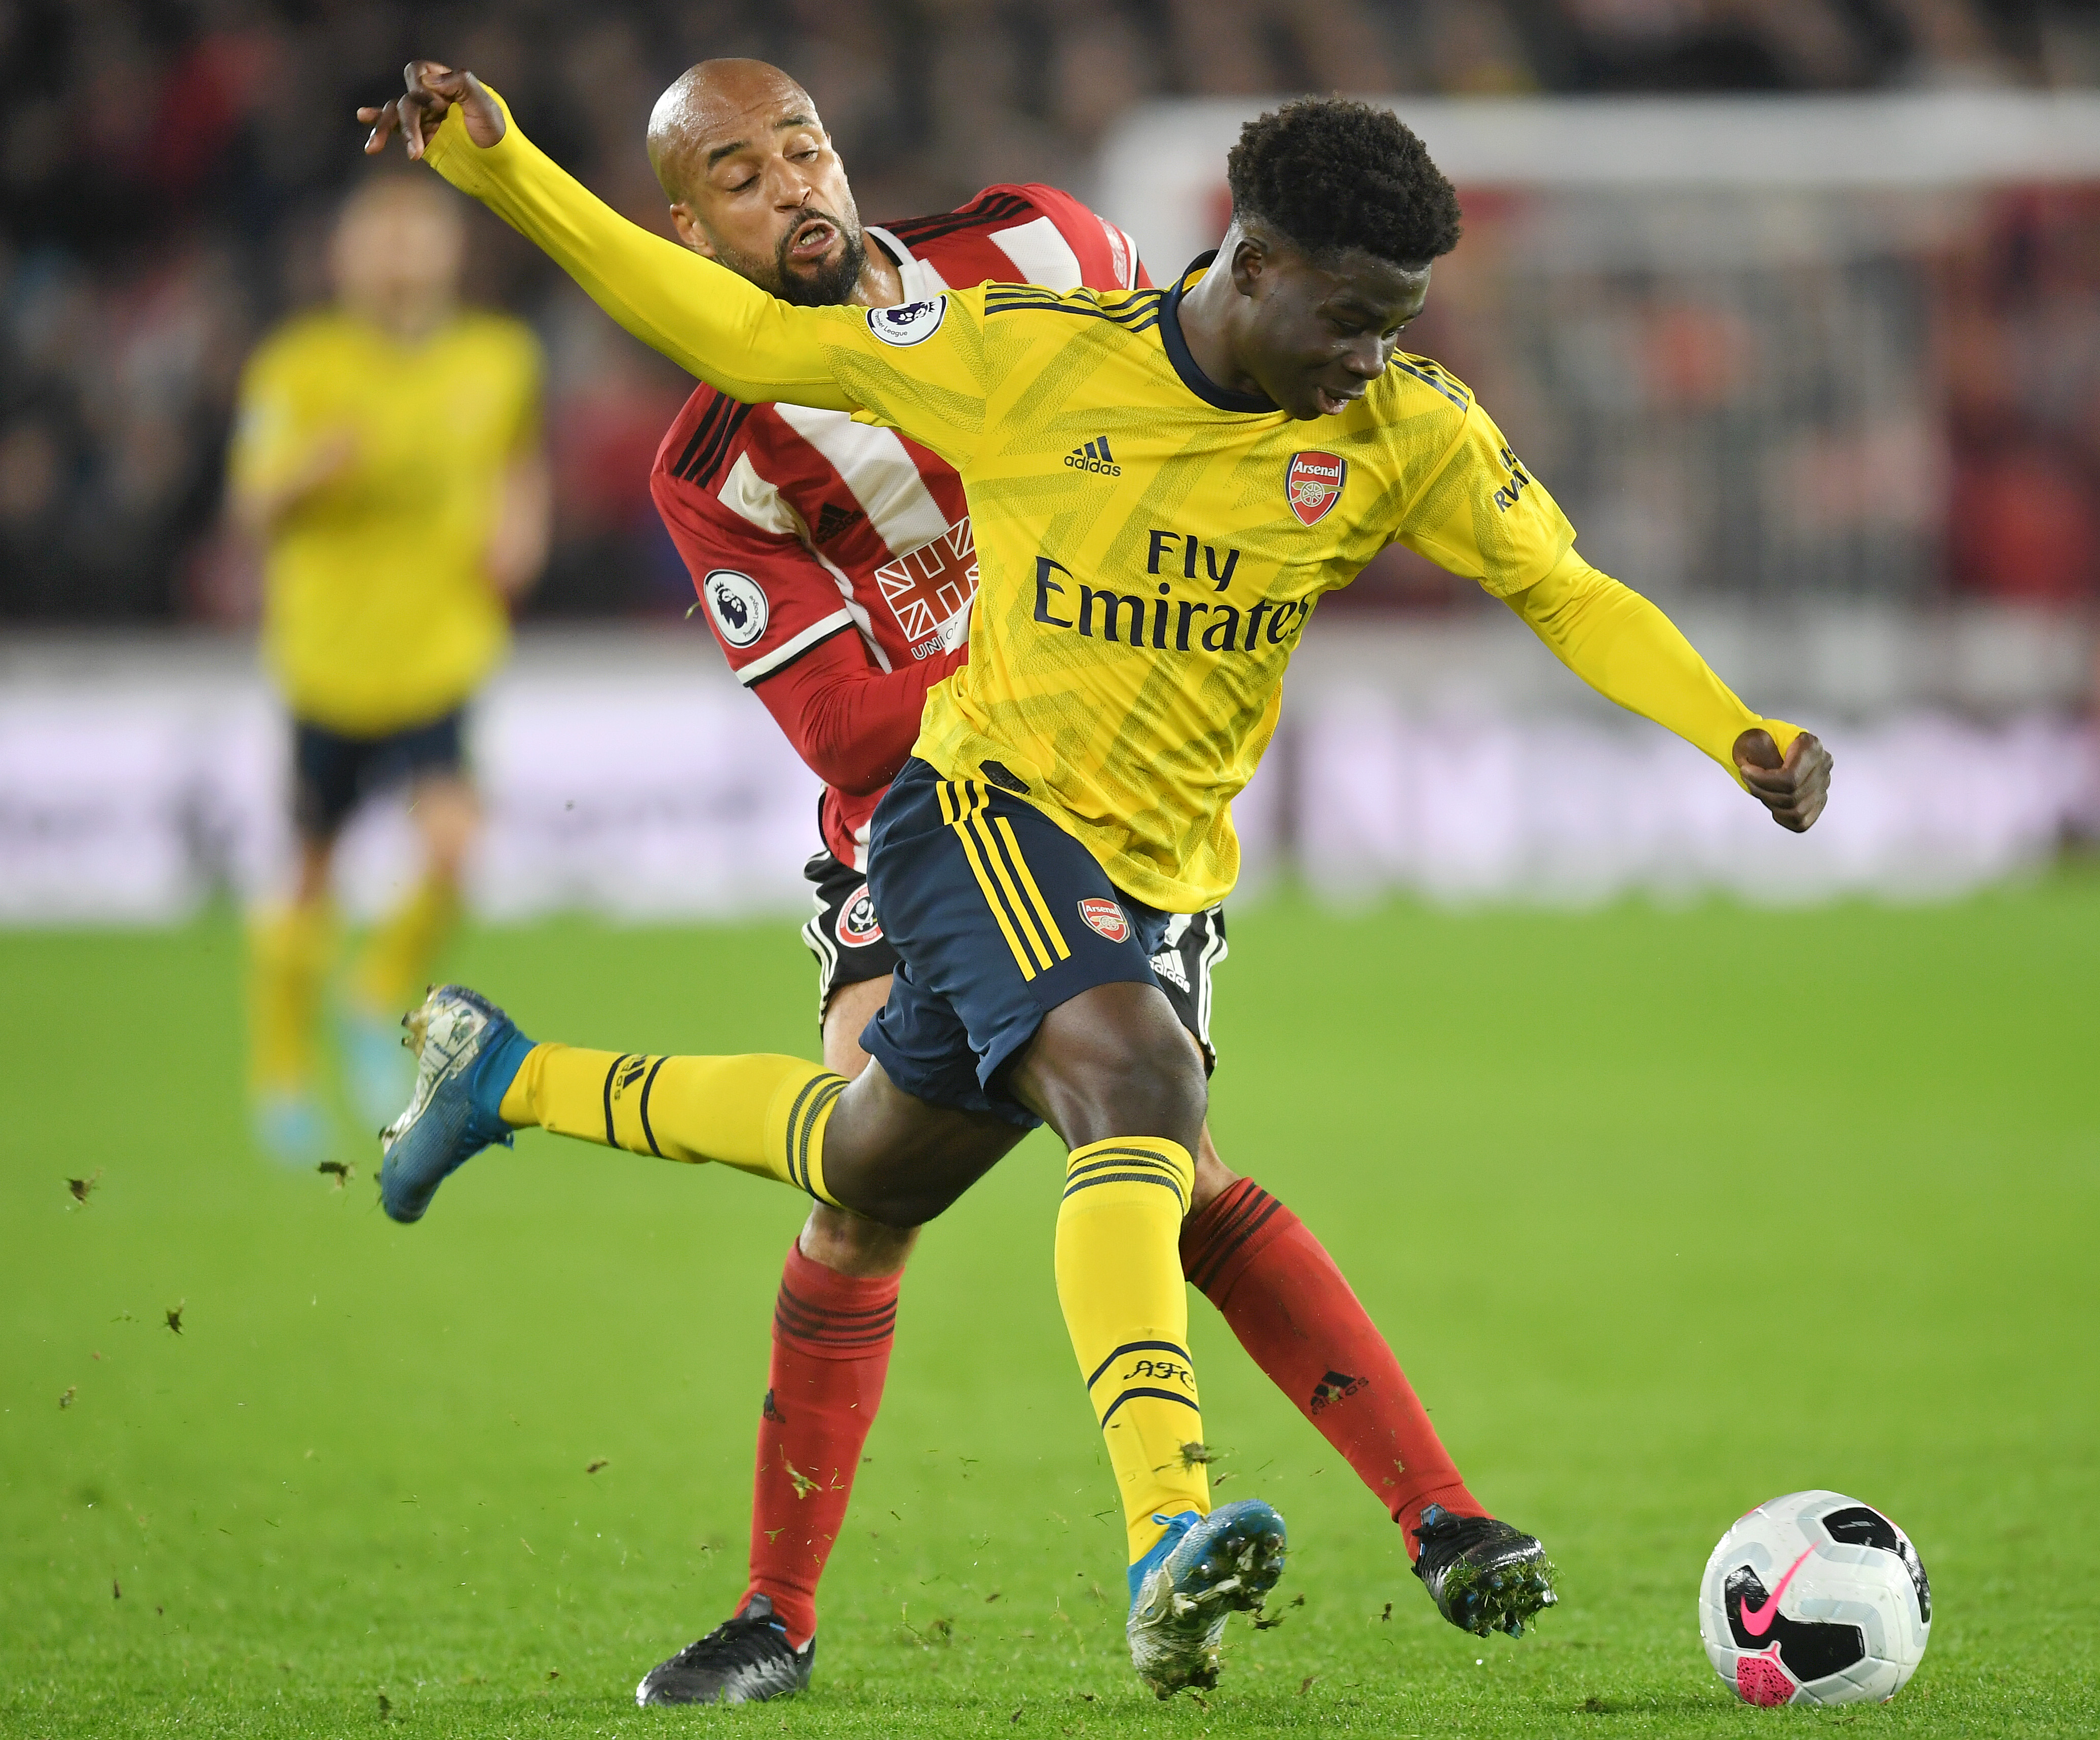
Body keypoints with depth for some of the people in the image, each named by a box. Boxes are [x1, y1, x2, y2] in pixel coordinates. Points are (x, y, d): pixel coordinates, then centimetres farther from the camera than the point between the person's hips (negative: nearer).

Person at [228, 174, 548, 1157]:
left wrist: (521, 524, 2)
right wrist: (313, 466, -29)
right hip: (330, 659, -1)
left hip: (441, 654, 1)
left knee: (451, 842, -19)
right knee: (313, 873, 9)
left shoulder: (499, 360, 3)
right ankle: (282, 1073, 29)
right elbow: (252, 506, -8)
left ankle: (381, 1003, 9)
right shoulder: (301, 366, -7)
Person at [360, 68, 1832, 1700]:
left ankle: (506, 1076, 43)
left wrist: (1742, 736, -16)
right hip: (985, 800, -6)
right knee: (1136, 1077, -32)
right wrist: (497, 170, -12)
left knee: (878, 1166, 19)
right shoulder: (1029, 356, -14)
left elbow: (1567, 592, 0)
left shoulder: (1407, 432, -7)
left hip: (1156, 869, 6)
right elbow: (748, 339, -6)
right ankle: (1171, 1538, -45)